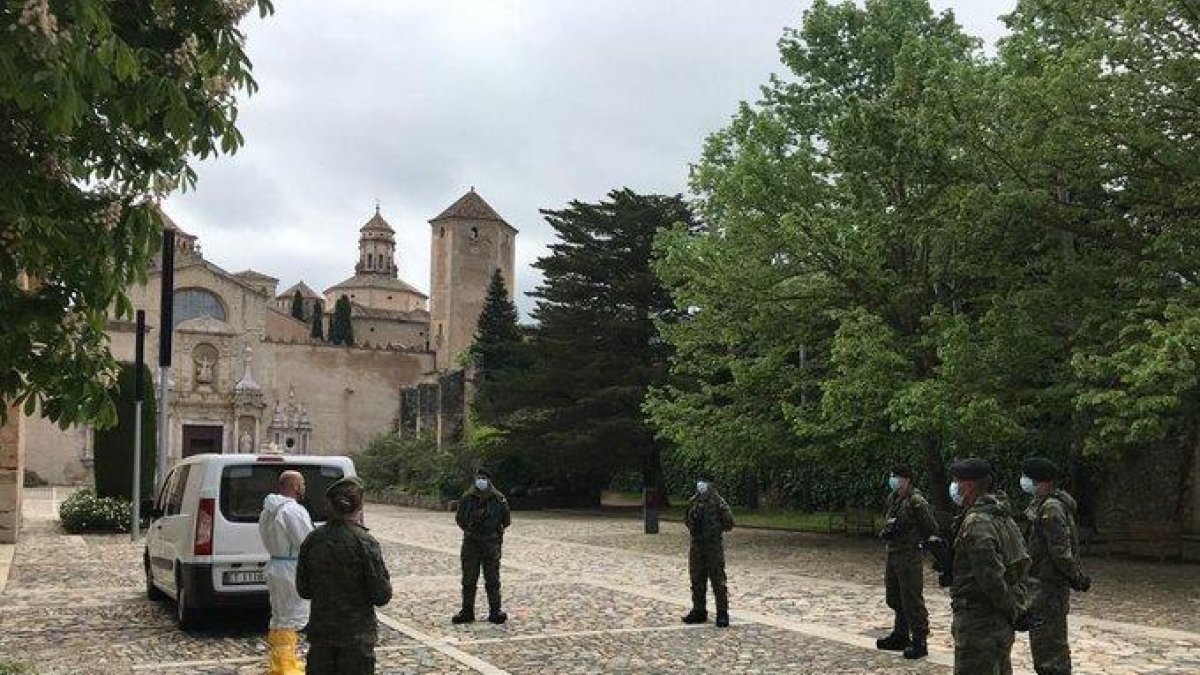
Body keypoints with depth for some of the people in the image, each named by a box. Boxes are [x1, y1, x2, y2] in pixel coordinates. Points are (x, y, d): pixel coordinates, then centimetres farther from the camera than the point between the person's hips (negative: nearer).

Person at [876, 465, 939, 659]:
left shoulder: (916, 501, -14)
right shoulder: (892, 498, 11)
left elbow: (932, 529, -10)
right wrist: (886, 532, 5)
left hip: (909, 556, -9)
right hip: (892, 554, 9)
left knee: (912, 600, -6)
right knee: (894, 598, 17)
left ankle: (919, 642, 1)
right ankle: (900, 637, 29)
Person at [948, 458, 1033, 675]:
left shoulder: (976, 522, -20)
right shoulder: (1004, 517, 11)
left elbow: (991, 577, -24)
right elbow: (1023, 564, 15)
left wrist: (1013, 610, -13)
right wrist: (1019, 606, 11)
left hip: (978, 624, -10)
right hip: (1003, 624, 10)